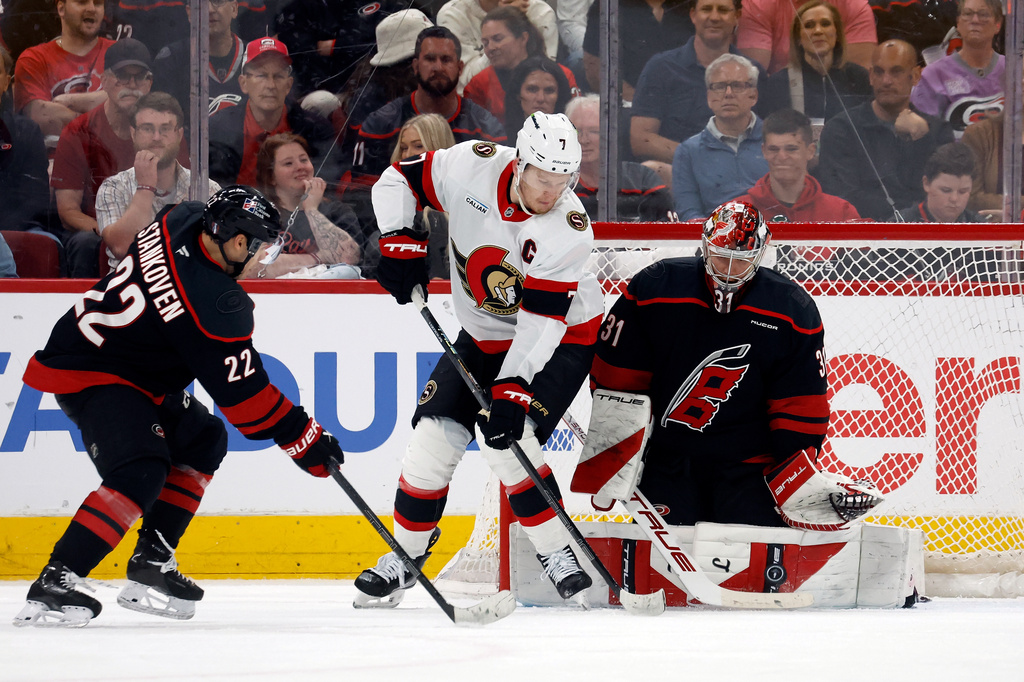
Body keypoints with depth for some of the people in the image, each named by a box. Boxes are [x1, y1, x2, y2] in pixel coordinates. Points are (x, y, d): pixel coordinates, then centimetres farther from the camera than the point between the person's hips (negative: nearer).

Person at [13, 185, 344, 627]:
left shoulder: (183, 221, -5)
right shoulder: (213, 300, -27)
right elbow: (242, 392, -21)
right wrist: (306, 442, -14)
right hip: (88, 375, -11)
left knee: (203, 441, 17)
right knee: (140, 472, -27)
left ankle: (151, 563, 15)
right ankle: (52, 586, -29)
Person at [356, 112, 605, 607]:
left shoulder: (570, 228, -27)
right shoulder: (472, 167, -19)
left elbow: (542, 321, -30)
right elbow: (397, 180, -4)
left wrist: (513, 393, -36)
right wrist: (400, 243, -18)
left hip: (558, 339, -5)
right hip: (483, 337, 5)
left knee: (507, 441, -23)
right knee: (435, 434, -4)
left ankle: (556, 554, -9)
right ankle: (405, 557, 12)